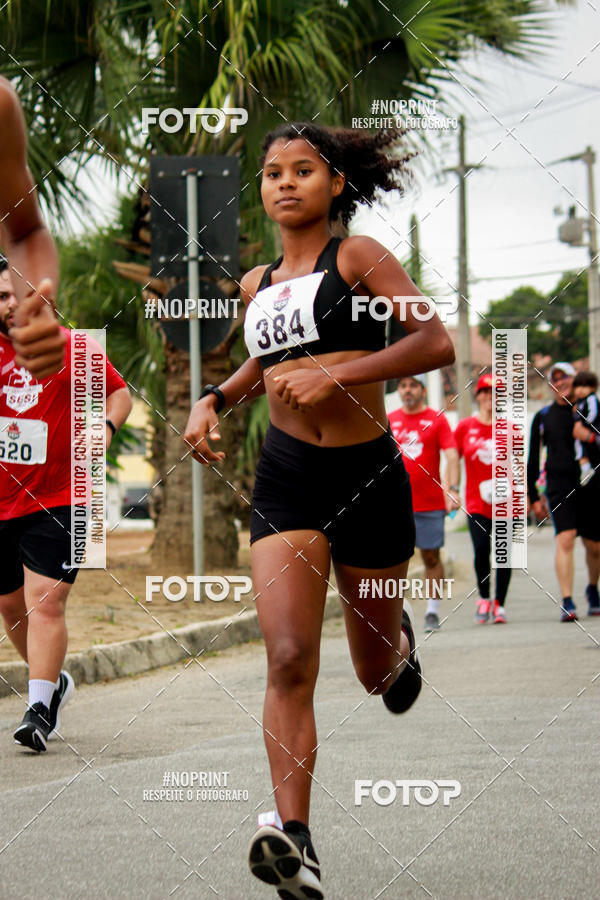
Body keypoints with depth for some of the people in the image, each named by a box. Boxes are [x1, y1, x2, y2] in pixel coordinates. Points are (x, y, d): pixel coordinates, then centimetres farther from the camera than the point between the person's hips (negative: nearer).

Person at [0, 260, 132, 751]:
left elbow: (119, 392, 9)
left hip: (57, 502, -4)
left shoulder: (71, 350, -3)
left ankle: (40, 710, -14)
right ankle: (55, 682, 36)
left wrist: (106, 427, -9)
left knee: (45, 602, -14)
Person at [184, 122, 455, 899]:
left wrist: (335, 375, -25)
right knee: (289, 659, -18)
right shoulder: (257, 286, 11)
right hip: (286, 475, 3)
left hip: (367, 474, -3)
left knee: (377, 672, 14)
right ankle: (293, 837, -26)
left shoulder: (358, 257, -4)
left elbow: (436, 342, -17)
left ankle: (399, 639, 53)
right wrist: (215, 400, 13)